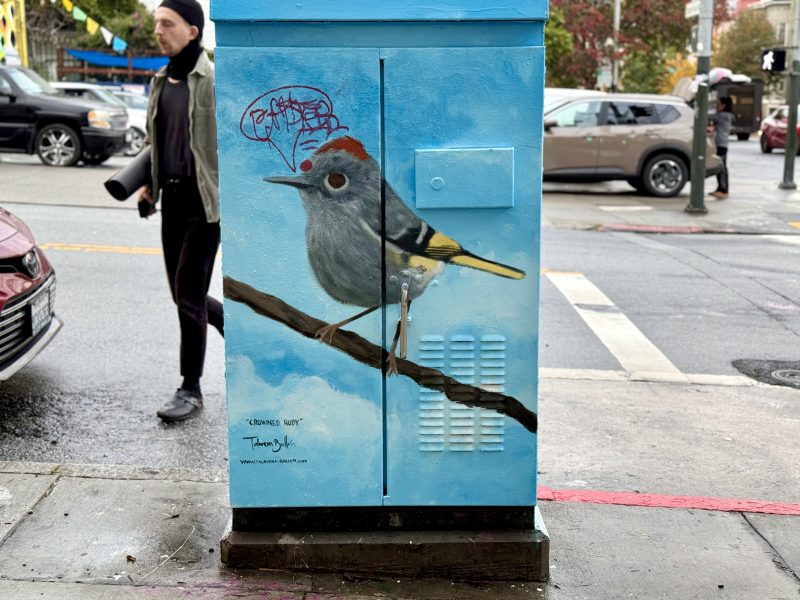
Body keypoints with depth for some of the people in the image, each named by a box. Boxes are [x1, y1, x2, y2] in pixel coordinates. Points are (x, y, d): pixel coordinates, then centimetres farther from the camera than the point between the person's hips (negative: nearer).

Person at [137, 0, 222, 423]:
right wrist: (148, 185, 12)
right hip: (171, 200, 7)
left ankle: (191, 389, 9)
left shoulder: (213, 80, -11)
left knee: (189, 296, -4)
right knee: (183, 293, 12)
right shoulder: (161, 82, 12)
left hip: (204, 201, -7)